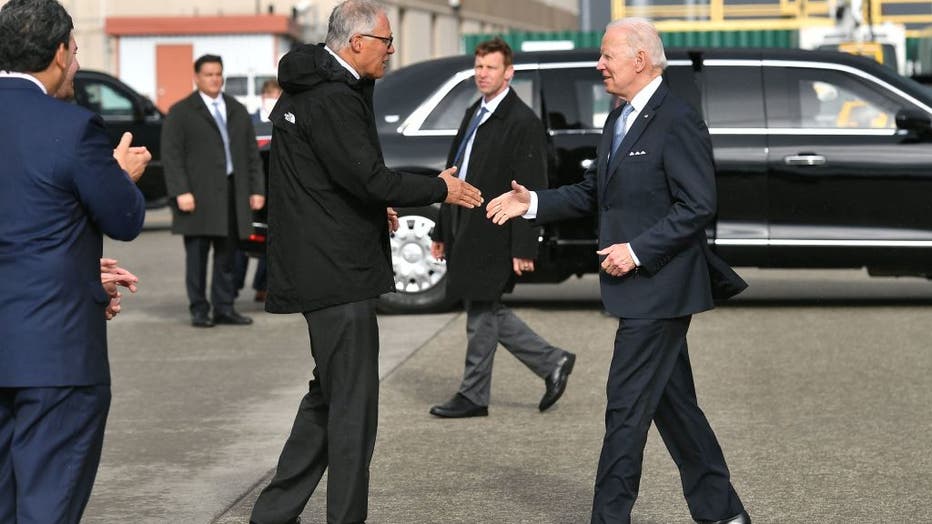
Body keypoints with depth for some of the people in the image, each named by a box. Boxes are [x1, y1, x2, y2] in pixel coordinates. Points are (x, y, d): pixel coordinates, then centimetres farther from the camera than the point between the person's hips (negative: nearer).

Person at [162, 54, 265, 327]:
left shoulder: (237, 111, 18)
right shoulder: (181, 112, 2)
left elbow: (252, 153, 17)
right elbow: (171, 156, -5)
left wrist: (257, 189, 8)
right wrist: (181, 192, -15)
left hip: (233, 195, 5)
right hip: (199, 196, -4)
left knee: (226, 256, 6)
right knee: (197, 256, -2)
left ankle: (224, 308, 11)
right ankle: (199, 310, 3)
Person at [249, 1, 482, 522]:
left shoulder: (310, 87, 14)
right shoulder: (333, 98, -18)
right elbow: (367, 175, -23)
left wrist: (373, 208, 23)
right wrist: (441, 189, -12)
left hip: (318, 267, 11)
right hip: (338, 271, -11)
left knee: (328, 396, 18)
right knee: (353, 405, -4)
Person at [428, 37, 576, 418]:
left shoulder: (522, 122, -13)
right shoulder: (473, 115, 15)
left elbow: (530, 191, -16)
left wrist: (524, 249, -20)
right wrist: (442, 231, 19)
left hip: (492, 237, -9)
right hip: (465, 232, 9)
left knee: (482, 313, 1)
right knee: (487, 313, 14)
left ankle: (473, 396, 13)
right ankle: (552, 363, 25)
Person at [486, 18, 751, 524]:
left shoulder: (677, 122, -15)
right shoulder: (618, 120, 14)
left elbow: (698, 207, -19)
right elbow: (594, 193, 19)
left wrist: (638, 250, -21)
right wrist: (533, 203, 7)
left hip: (659, 288, -9)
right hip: (638, 289, 10)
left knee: (627, 406, -6)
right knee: (673, 402, 14)